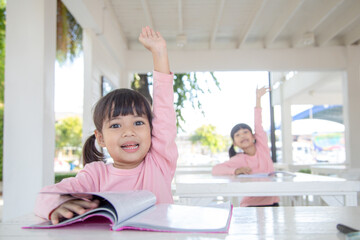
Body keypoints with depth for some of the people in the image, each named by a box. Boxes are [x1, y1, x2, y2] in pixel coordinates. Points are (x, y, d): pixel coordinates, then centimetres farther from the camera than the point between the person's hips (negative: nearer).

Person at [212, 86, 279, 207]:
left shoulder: (262, 148, 2)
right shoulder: (238, 160, -5)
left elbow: (258, 125, 6)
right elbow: (215, 169, -14)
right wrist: (236, 171, -29)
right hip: (250, 205, -3)